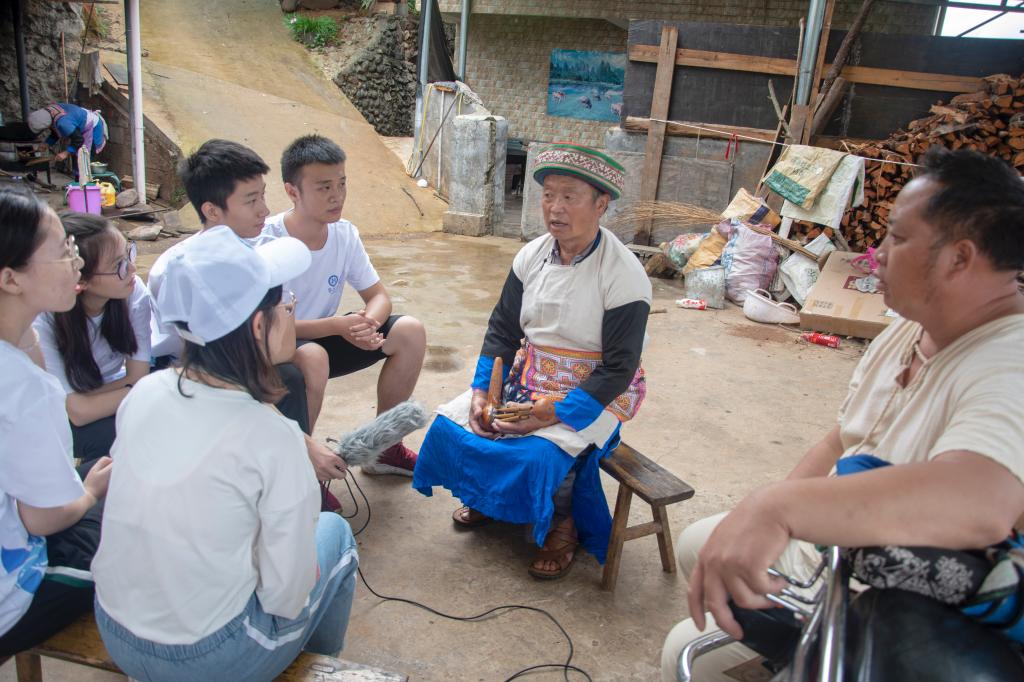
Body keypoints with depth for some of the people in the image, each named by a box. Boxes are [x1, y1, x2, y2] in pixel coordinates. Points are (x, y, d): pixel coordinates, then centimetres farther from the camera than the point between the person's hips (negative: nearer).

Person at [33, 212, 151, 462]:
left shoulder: (134, 292, -22)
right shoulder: (42, 320, -29)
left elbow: (138, 377, -12)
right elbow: (79, 411, -26)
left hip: (115, 390, 3)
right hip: (67, 422, -3)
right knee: (118, 437, -30)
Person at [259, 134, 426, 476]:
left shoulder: (345, 234, -7)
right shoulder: (266, 241, -24)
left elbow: (379, 297, -1)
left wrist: (366, 324, -25)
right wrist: (337, 325, -32)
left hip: (324, 338, 6)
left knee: (410, 331, -9)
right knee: (314, 356, -39)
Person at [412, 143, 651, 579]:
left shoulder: (624, 276, -18)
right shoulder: (532, 255, -1)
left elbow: (618, 369, -19)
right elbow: (502, 330, 5)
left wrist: (551, 416, -25)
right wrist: (481, 391, -10)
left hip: (596, 392, -6)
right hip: (528, 376, 6)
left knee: (537, 455, -29)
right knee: (450, 425, -7)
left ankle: (562, 526, 3)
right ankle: (488, 499, 22)